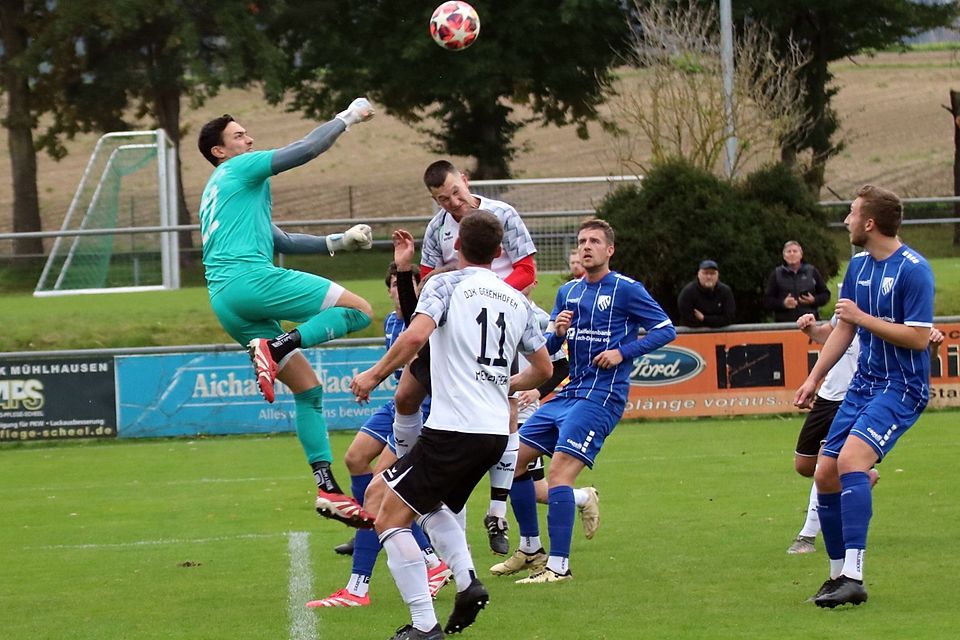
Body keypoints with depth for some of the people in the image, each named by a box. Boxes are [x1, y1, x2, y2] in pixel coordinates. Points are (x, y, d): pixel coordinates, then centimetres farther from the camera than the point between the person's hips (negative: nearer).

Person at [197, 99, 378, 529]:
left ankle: (327, 489, 2)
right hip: (249, 278, -9)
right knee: (359, 310, -11)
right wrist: (347, 118, 13)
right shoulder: (241, 170, 7)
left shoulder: (216, 194, 34)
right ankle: (276, 348, -27)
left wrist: (337, 242, 30)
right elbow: (306, 150, -1)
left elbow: (279, 241, 36)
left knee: (308, 388, 9)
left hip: (224, 302, 9)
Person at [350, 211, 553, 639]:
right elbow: (543, 368, 22)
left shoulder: (446, 285, -3)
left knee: (390, 520, 0)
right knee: (430, 504, 30)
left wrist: (374, 374, -9)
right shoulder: (516, 300, 15)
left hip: (453, 429, -7)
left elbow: (416, 335, -21)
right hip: (495, 431, 7)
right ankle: (467, 582, 8)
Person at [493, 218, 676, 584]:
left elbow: (666, 330, -6)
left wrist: (623, 352, -15)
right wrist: (558, 331, -8)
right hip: (568, 392, 8)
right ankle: (530, 549, 19)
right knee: (514, 460, 6)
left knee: (559, 470, -20)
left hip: (601, 396, -8)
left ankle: (558, 565, -18)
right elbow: (546, 347, 15)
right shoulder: (568, 292, 14)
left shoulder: (626, 289, -5)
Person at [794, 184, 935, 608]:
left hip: (901, 387, -9)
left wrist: (862, 317, -18)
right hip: (863, 383, 9)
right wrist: (814, 378, 18)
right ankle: (838, 575, 19)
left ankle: (854, 577, -30)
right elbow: (844, 328, 19)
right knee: (826, 475, 4)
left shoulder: (913, 269, -16)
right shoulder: (859, 264, 9)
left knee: (850, 459, -27)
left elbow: (919, 337, -21)